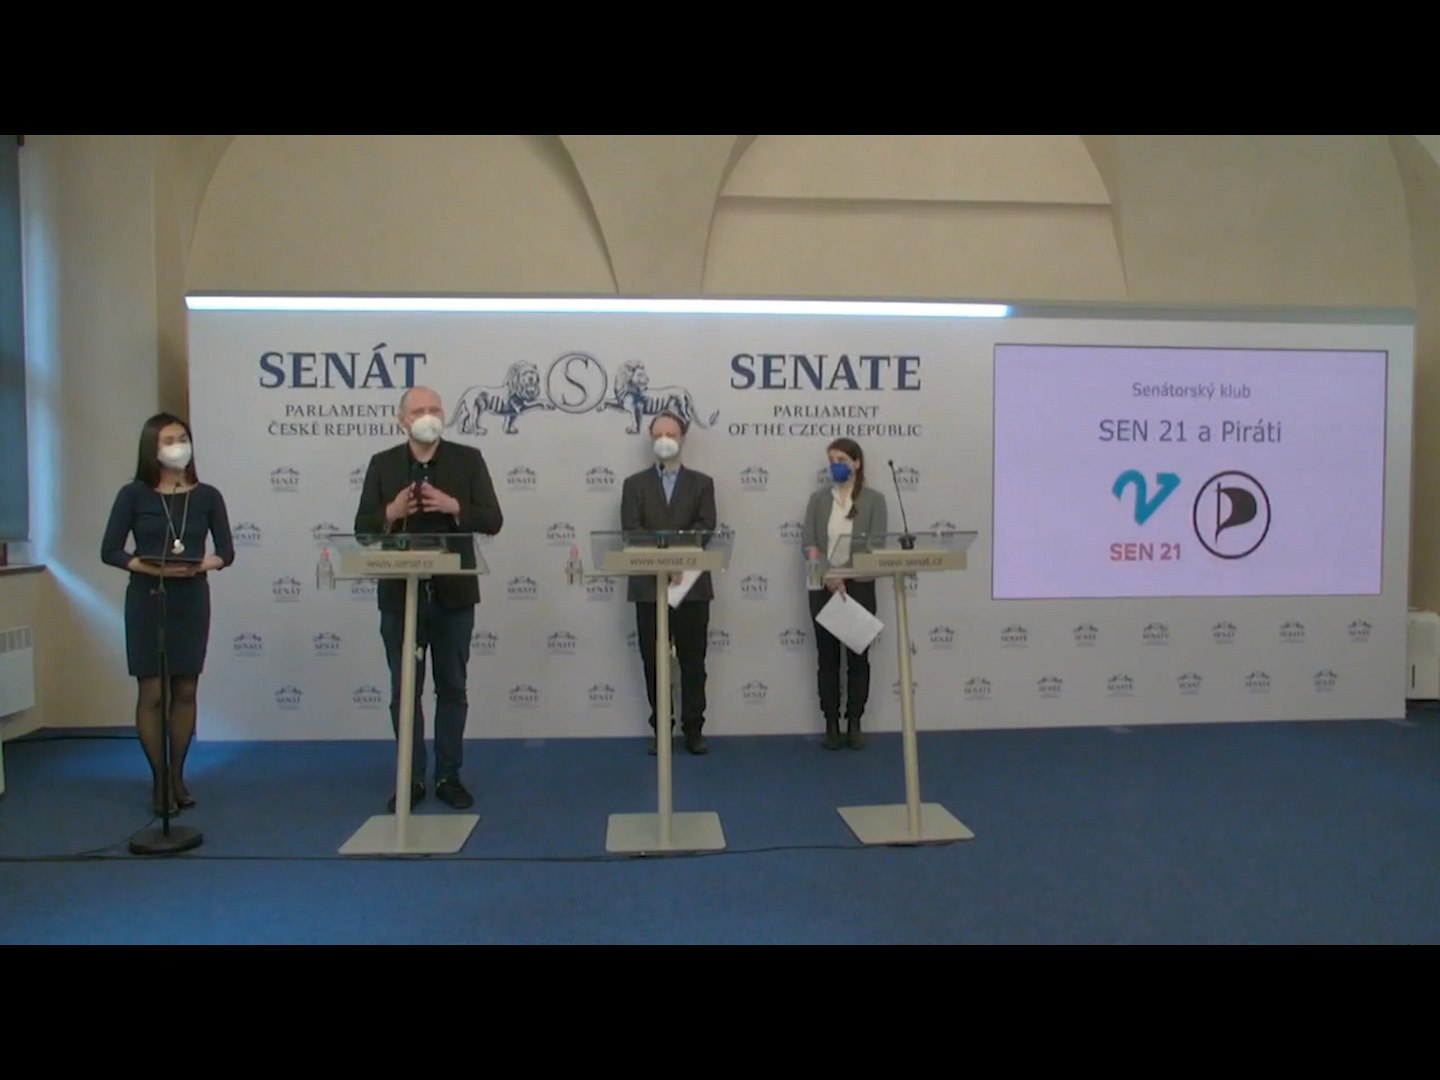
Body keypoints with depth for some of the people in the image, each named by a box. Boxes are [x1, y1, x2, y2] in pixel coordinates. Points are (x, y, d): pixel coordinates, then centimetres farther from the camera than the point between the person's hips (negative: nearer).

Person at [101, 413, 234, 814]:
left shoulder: (207, 496, 2)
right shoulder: (134, 494, -3)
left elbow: (226, 551, 2)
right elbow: (109, 550, -4)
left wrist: (204, 564, -19)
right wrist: (149, 567, -19)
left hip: (192, 600, 2)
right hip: (147, 600, -2)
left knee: (185, 691, 8)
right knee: (152, 693, 1)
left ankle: (177, 776, 20)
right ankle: (158, 780, 12)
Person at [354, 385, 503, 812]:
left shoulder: (469, 459, 1)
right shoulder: (382, 464, 5)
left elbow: (492, 521, -5)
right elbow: (363, 527, 2)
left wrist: (454, 507, -21)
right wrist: (391, 513, -18)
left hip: (452, 592, -1)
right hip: (400, 593, 1)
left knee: (452, 688, 8)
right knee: (404, 690, 7)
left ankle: (448, 776, 19)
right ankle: (411, 778, 18)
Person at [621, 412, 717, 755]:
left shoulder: (701, 483, 9)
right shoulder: (635, 484, 8)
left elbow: (707, 528, -4)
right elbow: (630, 532, -4)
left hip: (692, 584, 0)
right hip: (648, 585, 0)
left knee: (693, 662, 5)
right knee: (654, 663, 6)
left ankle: (694, 730, 13)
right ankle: (660, 729, 16)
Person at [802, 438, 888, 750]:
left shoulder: (873, 499, 0)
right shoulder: (818, 499, 6)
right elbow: (808, 542, -2)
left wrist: (844, 575, -16)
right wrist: (829, 576, -16)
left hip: (859, 586, -1)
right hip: (823, 587, 2)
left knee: (858, 657, 4)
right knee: (828, 657, 5)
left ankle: (854, 724, 14)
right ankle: (831, 725, 13)